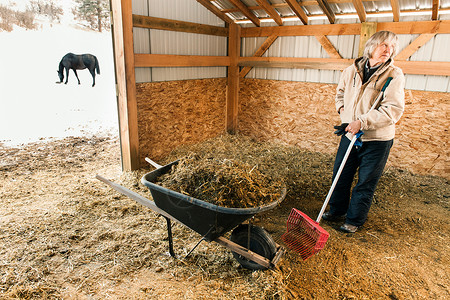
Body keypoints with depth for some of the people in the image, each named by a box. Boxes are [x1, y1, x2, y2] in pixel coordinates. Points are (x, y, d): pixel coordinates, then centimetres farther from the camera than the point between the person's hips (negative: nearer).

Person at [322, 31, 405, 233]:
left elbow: (393, 110, -20)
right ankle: (337, 211, 35)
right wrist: (342, 109, 3)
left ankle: (355, 220, 26)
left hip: (377, 140, -4)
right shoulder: (351, 71, 2)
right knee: (340, 175, 14)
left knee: (365, 183, 7)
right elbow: (340, 92, 22)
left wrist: (362, 122, -26)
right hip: (350, 134, 4)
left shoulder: (394, 75, -11)